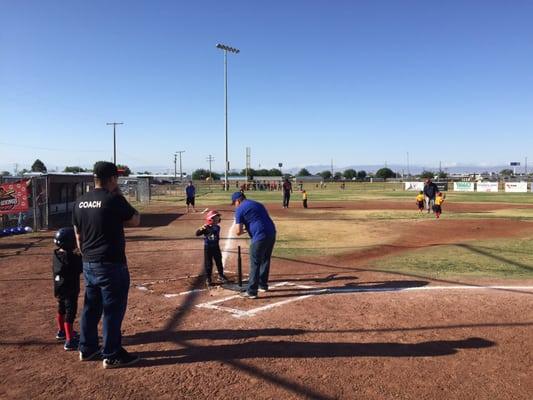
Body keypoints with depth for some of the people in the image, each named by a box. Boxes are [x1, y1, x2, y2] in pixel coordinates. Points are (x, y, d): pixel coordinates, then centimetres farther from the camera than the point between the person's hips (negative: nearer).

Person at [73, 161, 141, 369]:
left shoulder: (80, 202, 6)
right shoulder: (114, 200, -17)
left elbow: (78, 235, 12)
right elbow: (135, 220, -3)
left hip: (88, 264, 8)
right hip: (111, 265, -8)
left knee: (91, 307, 19)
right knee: (113, 309, 3)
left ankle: (87, 349, 31)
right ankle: (112, 356, 13)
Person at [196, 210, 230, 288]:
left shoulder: (217, 227, -1)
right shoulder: (206, 228, -16)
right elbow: (197, 234, -24)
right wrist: (201, 228, -39)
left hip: (216, 247, 4)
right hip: (208, 248, -4)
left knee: (219, 262, 12)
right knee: (208, 263, 3)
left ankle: (221, 275, 28)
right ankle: (208, 278, 15)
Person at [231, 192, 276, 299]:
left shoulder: (240, 209, 0)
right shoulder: (258, 204, 22)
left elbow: (238, 232, -6)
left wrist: (242, 230, 16)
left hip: (260, 237, -8)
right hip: (272, 234, 8)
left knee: (255, 264, 1)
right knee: (265, 260, 22)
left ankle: (251, 292, 6)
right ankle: (263, 285, 35)